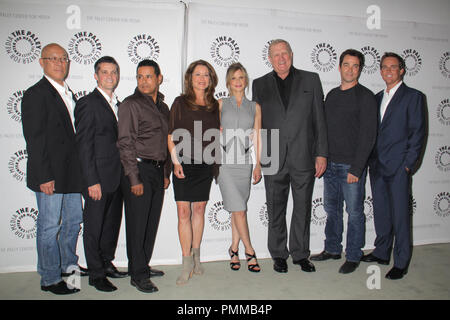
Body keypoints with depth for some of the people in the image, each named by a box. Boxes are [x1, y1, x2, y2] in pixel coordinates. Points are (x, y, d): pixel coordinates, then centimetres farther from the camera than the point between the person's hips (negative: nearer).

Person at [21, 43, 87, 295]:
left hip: (71, 172, 8)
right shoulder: (36, 94, -9)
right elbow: (34, 139, -15)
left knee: (74, 220, 18)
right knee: (50, 226, 2)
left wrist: (79, 169, 13)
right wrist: (44, 176, -19)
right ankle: (50, 279, 17)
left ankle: (68, 264, 37)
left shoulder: (69, 94, 15)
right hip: (50, 175, -8)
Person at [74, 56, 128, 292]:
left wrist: (123, 174, 10)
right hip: (98, 179, -7)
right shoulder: (87, 103, -9)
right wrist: (92, 181, -18)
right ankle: (96, 274, 20)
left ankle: (107, 263, 35)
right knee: (94, 227, 6)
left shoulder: (117, 104, 14)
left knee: (112, 223, 17)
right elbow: (84, 145, -14)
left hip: (116, 177, 8)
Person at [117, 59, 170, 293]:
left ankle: (143, 266, 28)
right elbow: (125, 144, -12)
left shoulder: (163, 106, 15)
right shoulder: (130, 105, -6)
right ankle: (137, 274, 13)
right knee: (137, 224, 0)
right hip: (139, 170, -7)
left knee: (152, 222, 13)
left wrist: (166, 173, 15)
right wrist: (134, 178, -15)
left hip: (158, 171, 7)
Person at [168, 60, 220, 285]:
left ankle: (196, 256, 25)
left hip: (205, 165, 3)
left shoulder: (214, 105, 10)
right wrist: (176, 161, -11)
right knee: (184, 212, -4)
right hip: (184, 164, -3)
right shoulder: (180, 102, 1)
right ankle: (187, 263, 6)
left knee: (199, 209, 10)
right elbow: (171, 137, -3)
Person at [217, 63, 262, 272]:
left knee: (239, 208, 6)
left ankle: (234, 250, 20)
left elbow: (257, 137, 10)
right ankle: (249, 251, 8)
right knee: (238, 208, -5)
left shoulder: (254, 107, 11)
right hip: (225, 160, -2)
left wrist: (258, 165, 6)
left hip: (244, 161, 2)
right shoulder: (220, 104, 7)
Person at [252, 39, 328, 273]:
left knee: (303, 209, 10)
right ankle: (278, 255, 26)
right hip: (273, 159, 0)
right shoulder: (260, 85, 8)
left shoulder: (311, 80, 7)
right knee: (276, 210, 9)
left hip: (304, 157, 0)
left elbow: (319, 119, 4)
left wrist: (321, 154, -1)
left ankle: (300, 254, 27)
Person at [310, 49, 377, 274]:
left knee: (354, 212, 4)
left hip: (352, 166, -6)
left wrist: (356, 168, -15)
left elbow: (368, 135, -11)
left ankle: (353, 256, 19)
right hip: (330, 164, 6)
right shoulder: (332, 95, 13)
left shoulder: (365, 97, -6)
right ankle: (332, 249, 30)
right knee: (332, 208, 14)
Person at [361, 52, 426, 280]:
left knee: (399, 214, -1)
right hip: (377, 166, 6)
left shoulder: (413, 96, -1)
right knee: (381, 212, 14)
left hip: (398, 167, -6)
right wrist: (370, 160, 9)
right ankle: (382, 253, 28)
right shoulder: (378, 97, 16)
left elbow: (418, 133, -6)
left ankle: (401, 263, 11)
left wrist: (408, 164, -11)